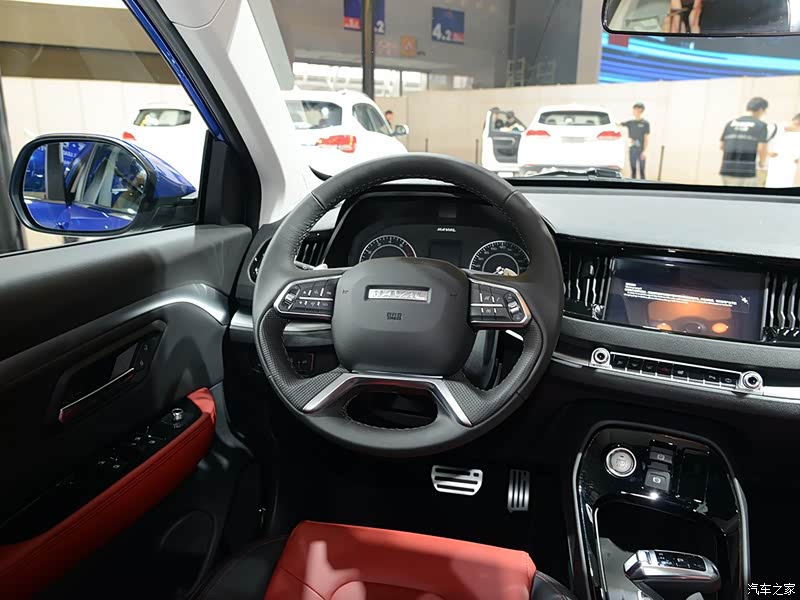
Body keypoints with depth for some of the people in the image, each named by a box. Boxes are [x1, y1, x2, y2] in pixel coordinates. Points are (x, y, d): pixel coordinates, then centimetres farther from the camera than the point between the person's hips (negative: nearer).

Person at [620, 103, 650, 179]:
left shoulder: (645, 123, -3)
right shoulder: (630, 122, 8)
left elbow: (646, 138, -5)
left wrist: (645, 151, -11)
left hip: (641, 150, -4)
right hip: (632, 150, 4)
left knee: (641, 171, -1)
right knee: (633, 171, 9)